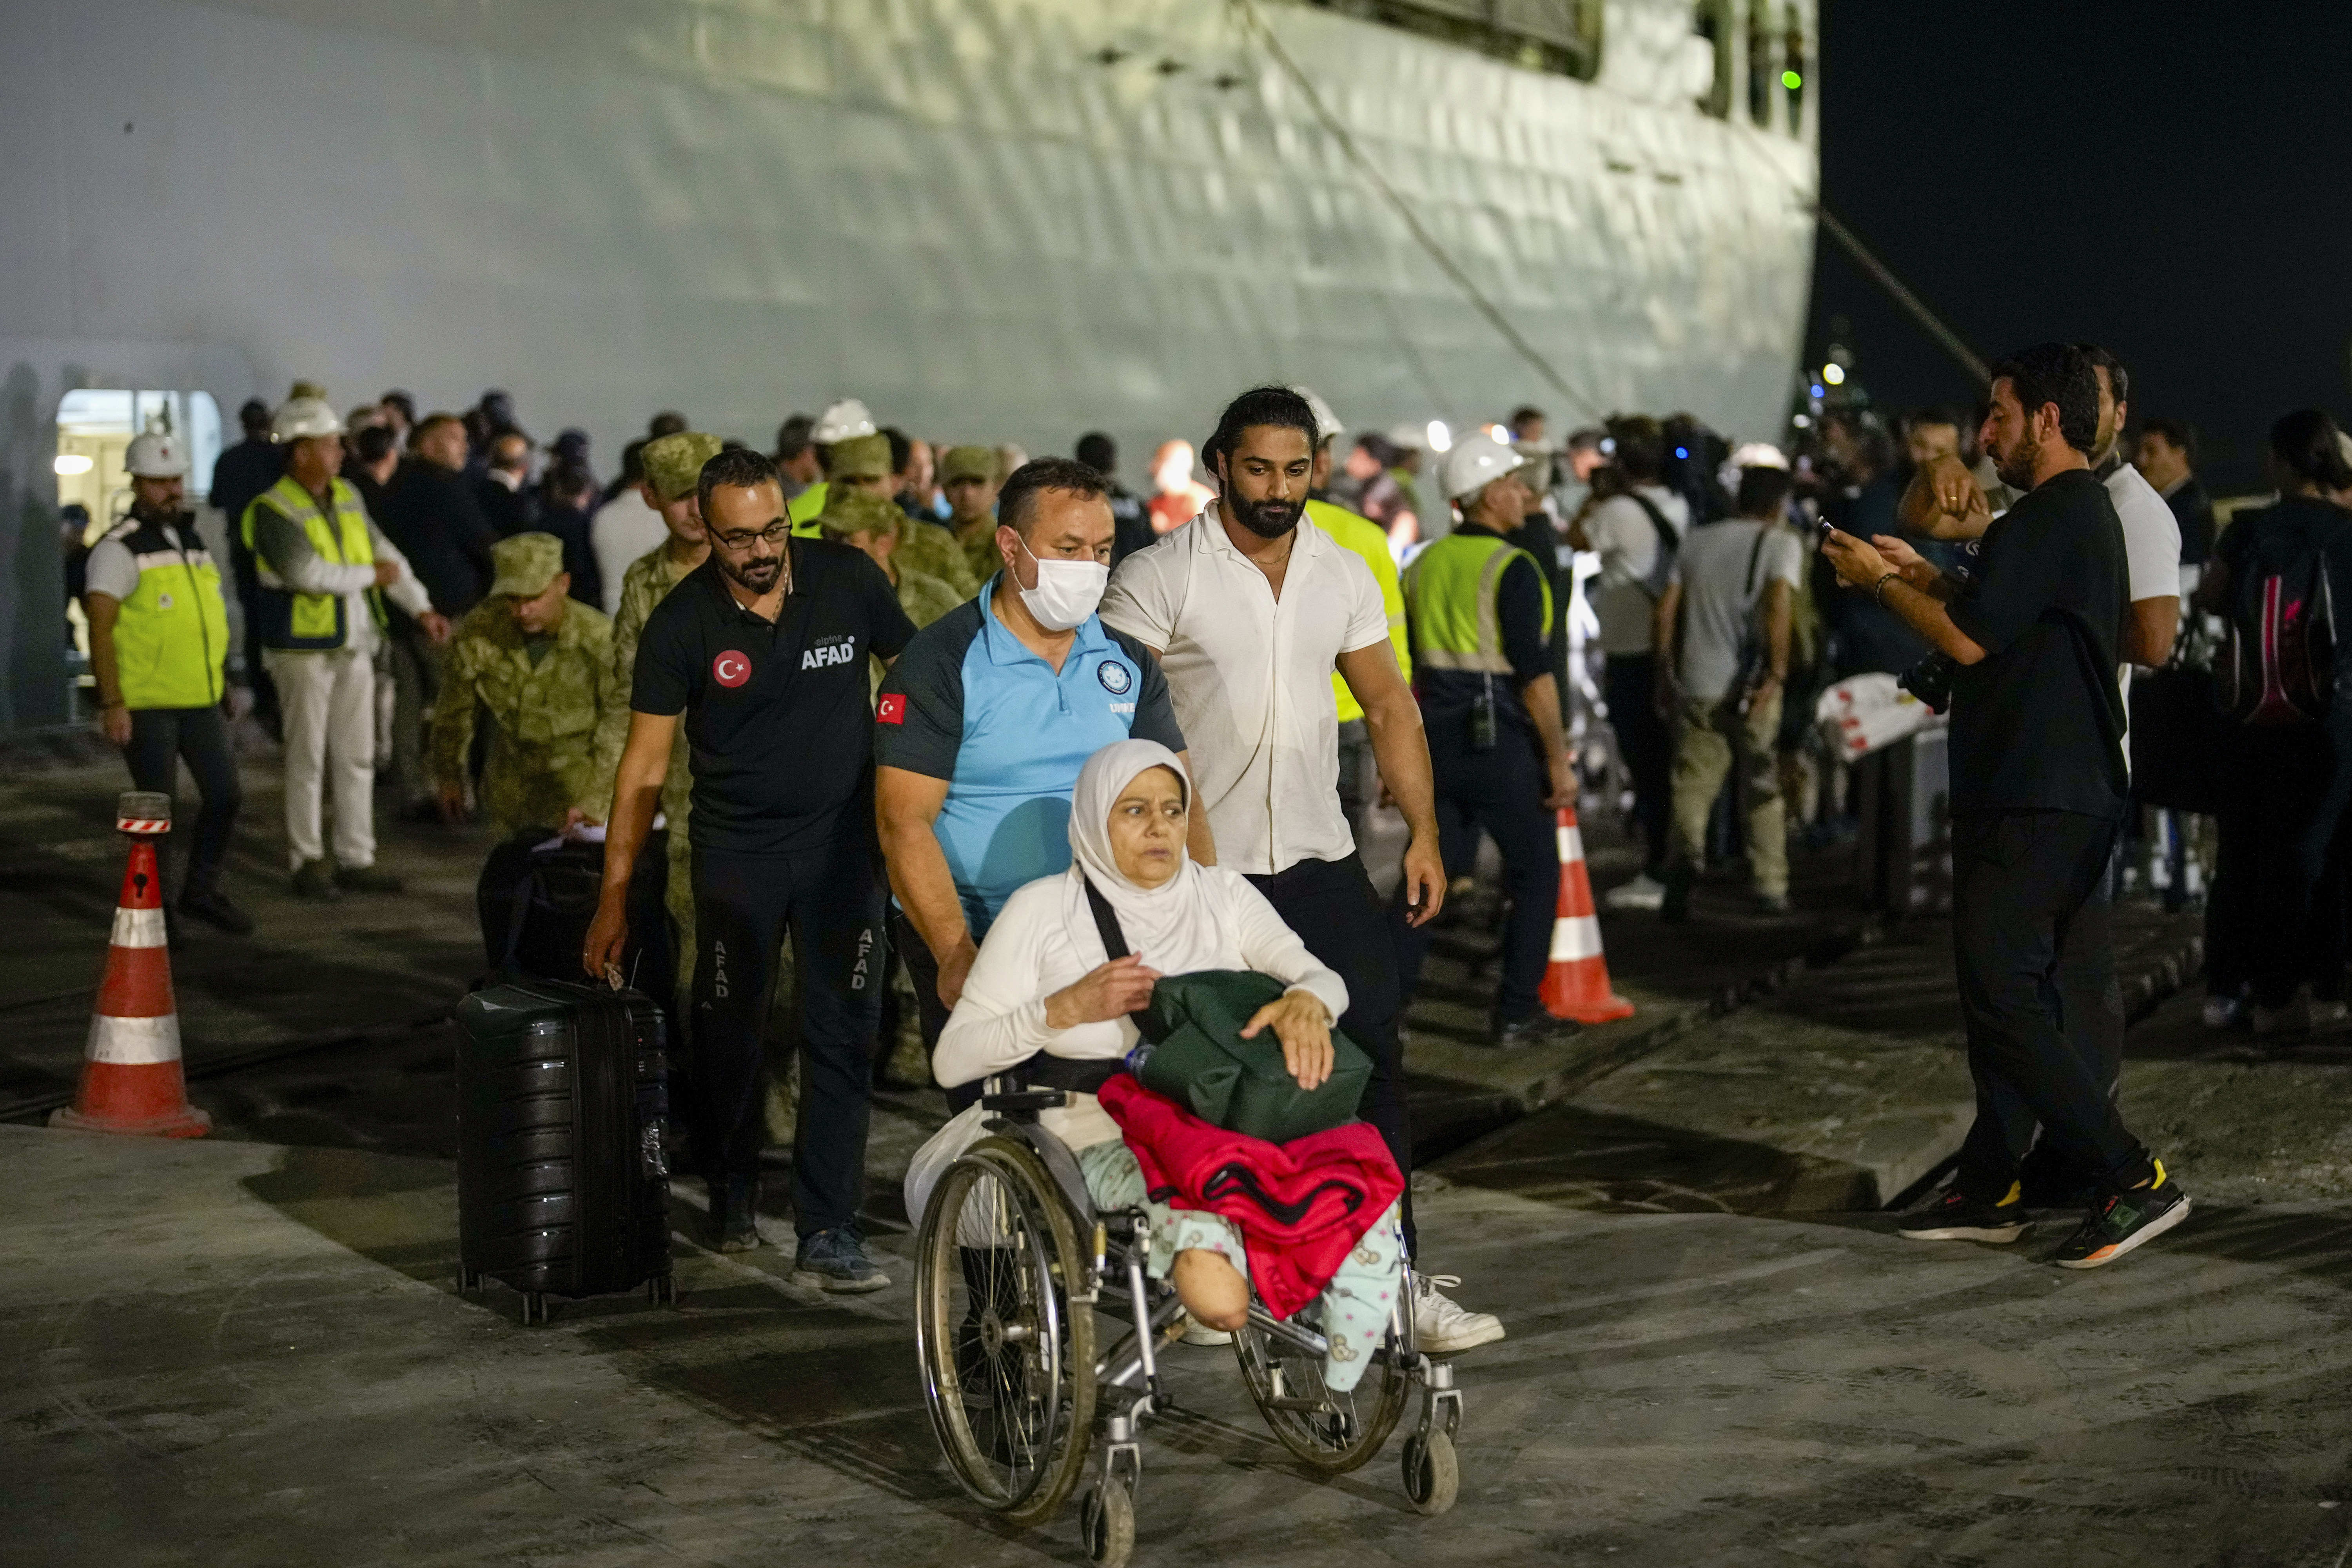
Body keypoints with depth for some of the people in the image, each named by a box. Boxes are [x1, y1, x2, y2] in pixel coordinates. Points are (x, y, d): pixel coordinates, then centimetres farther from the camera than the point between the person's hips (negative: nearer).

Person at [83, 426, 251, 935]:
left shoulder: (192, 540, 14)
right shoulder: (120, 549, -9)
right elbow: (100, 630, -14)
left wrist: (223, 684, 21)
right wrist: (111, 703, -20)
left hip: (201, 700, 7)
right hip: (146, 703, -7)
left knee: (224, 794, 6)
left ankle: (201, 891, 22)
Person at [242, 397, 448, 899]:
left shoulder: (347, 497, 9)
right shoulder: (273, 510, -13)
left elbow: (387, 555, 9)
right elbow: (309, 573, -24)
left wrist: (421, 608, -3)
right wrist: (369, 576, -11)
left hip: (354, 647, 6)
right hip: (304, 651, -6)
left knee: (357, 757, 8)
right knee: (308, 759, 1)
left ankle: (356, 860, 15)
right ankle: (308, 863, 10)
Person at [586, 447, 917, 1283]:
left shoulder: (848, 580, -7)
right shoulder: (682, 622, -10)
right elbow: (645, 760, -6)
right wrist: (614, 895, -8)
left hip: (842, 837, 0)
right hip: (735, 846, 0)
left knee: (842, 1033, -5)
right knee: (730, 1029, 8)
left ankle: (827, 1233, -3)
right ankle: (732, 1191, 32)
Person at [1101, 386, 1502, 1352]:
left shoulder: (1344, 574, 8)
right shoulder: (1160, 577, -7)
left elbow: (1389, 704, 13)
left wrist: (1423, 831, 6)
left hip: (1322, 860, 4)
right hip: (1205, 866, -4)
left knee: (1372, 1061, 0)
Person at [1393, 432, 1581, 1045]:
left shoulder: (1424, 565, 10)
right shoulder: (1512, 569, -12)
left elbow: (1406, 666, 15)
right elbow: (1534, 673, -16)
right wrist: (1558, 758, -12)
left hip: (1438, 741, 7)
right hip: (1501, 743, -7)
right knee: (1536, 874, 6)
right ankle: (1517, 1014, 6)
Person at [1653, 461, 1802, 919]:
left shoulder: (1697, 540, 9)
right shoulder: (1781, 543, -3)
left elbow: (1666, 610, 7)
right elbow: (1779, 603, -19)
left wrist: (1666, 674, 15)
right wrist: (1777, 672, -18)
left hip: (1696, 687, 2)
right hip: (1752, 690, -2)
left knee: (1692, 786, 6)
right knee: (1763, 789, 12)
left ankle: (1687, 851, -20)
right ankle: (1771, 888, 15)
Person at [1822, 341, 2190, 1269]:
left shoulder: (2049, 517, -16)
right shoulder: (2085, 511, 18)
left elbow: (1970, 639, -19)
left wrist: (1881, 583, -5)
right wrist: (1924, 577, 21)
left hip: (2037, 800, -11)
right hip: (2045, 789, 11)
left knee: (2005, 995, -11)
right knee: (2005, 990, 13)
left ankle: (2133, 1180, -10)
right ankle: (1990, 1190, 19)